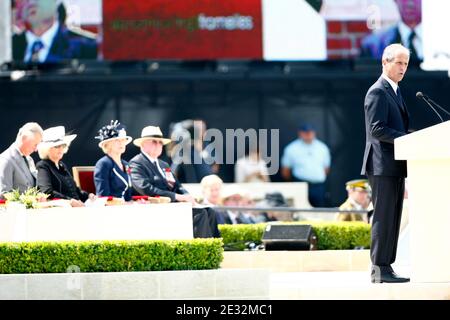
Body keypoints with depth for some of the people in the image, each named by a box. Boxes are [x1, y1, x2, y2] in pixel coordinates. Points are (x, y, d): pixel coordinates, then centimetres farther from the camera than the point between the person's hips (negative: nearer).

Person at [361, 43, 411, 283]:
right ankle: (380, 269, -9)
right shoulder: (378, 92, -10)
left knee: (391, 218, 9)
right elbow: (377, 129, -19)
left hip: (395, 167, 10)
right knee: (384, 217, -10)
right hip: (383, 166, -10)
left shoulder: (394, 91, 22)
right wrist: (407, 138, -20)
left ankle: (384, 267, 11)